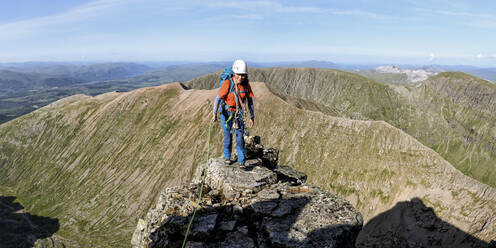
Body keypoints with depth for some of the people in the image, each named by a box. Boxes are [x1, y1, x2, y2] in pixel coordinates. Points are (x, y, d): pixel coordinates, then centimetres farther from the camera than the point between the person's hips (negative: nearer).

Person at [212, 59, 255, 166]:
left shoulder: (246, 85, -12)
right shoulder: (227, 83, -23)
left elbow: (250, 101, -2)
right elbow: (218, 98, -21)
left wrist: (252, 117, 0)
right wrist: (215, 114, -28)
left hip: (238, 112, 2)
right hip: (226, 112, -2)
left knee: (240, 136, -3)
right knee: (228, 136, 6)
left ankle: (241, 161, 7)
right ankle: (227, 157, 29)